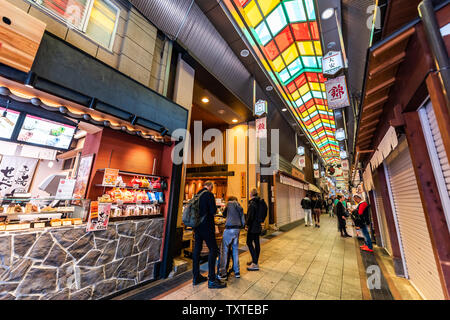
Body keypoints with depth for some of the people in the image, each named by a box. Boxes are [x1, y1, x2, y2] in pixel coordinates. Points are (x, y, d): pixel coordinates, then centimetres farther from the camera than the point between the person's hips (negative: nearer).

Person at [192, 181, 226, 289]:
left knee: (197, 250, 13)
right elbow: (213, 210, -16)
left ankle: (196, 277, 26)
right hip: (206, 226, -8)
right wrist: (214, 206, 3)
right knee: (213, 249, 1)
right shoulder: (209, 194, -13)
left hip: (197, 226, 8)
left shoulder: (197, 195, 10)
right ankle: (211, 280, 5)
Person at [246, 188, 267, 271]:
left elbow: (250, 216, -21)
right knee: (256, 243, 15)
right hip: (258, 226, 9)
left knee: (249, 243, -1)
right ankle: (255, 261, 27)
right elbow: (264, 214, 14)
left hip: (253, 226, -9)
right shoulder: (261, 202, 7)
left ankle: (255, 264, 0)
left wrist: (247, 224, -10)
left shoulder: (252, 203, -19)